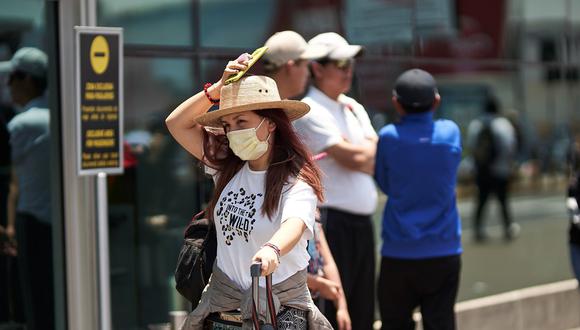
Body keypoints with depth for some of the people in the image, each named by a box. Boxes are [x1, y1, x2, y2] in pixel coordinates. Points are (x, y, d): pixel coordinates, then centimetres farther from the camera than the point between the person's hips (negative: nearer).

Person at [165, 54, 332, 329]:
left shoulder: (296, 184, -13)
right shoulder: (227, 167, 4)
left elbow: (295, 225, -33)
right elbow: (176, 123, 4)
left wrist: (271, 249, -55)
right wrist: (219, 89, -7)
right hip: (222, 296, 5)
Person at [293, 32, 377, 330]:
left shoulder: (354, 108, 17)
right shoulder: (311, 112, -10)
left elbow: (371, 162, 13)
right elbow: (357, 159, -16)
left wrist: (359, 150, -7)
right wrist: (368, 146, 4)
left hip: (361, 223, 8)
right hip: (333, 224, -8)